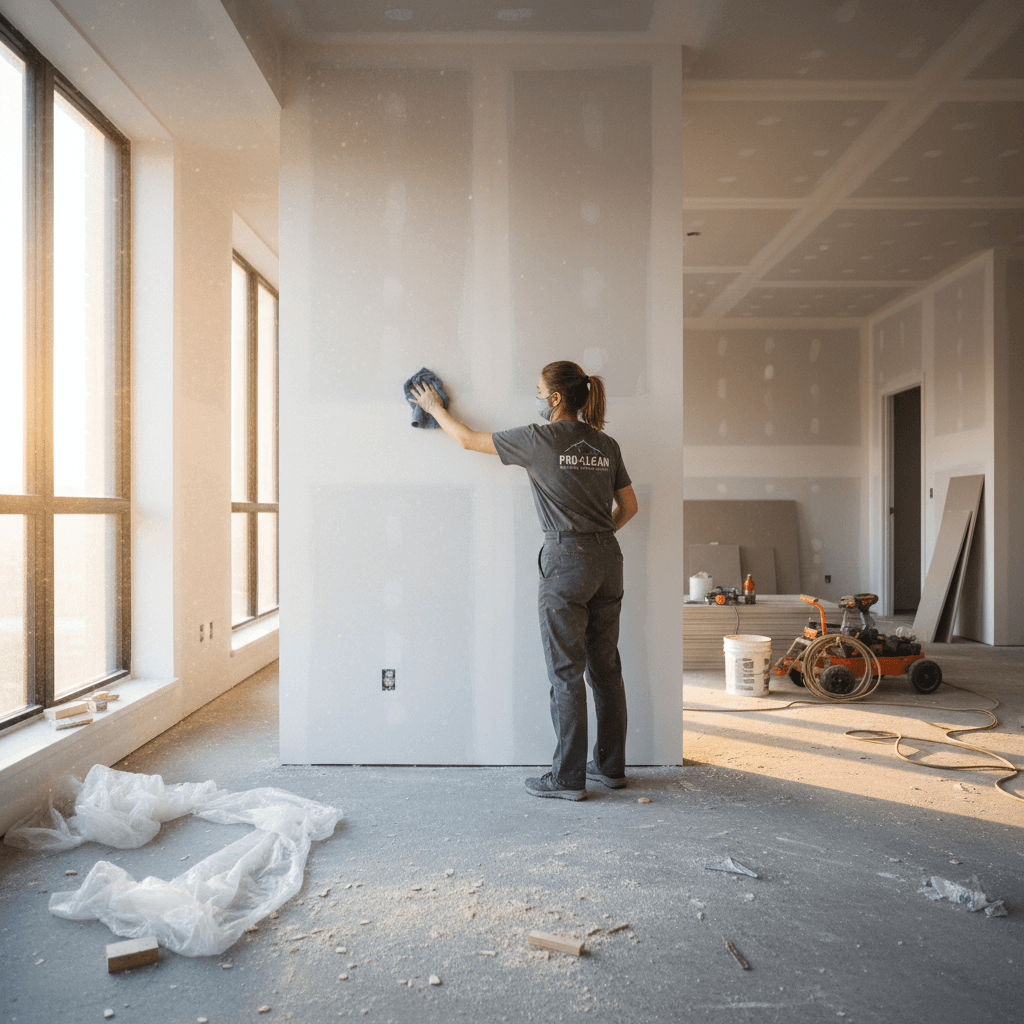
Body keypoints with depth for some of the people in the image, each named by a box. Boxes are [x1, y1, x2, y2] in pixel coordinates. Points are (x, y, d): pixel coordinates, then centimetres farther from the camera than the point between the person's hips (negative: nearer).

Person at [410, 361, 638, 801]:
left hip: (566, 562, -6)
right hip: (608, 559, 6)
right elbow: (628, 506, 15)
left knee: (566, 673, 0)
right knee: (606, 669, 13)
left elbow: (469, 440, 5)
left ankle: (568, 777, 8)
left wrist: (435, 408, 21)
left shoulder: (540, 438, -6)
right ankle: (611, 766, 24)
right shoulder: (606, 445, 9)